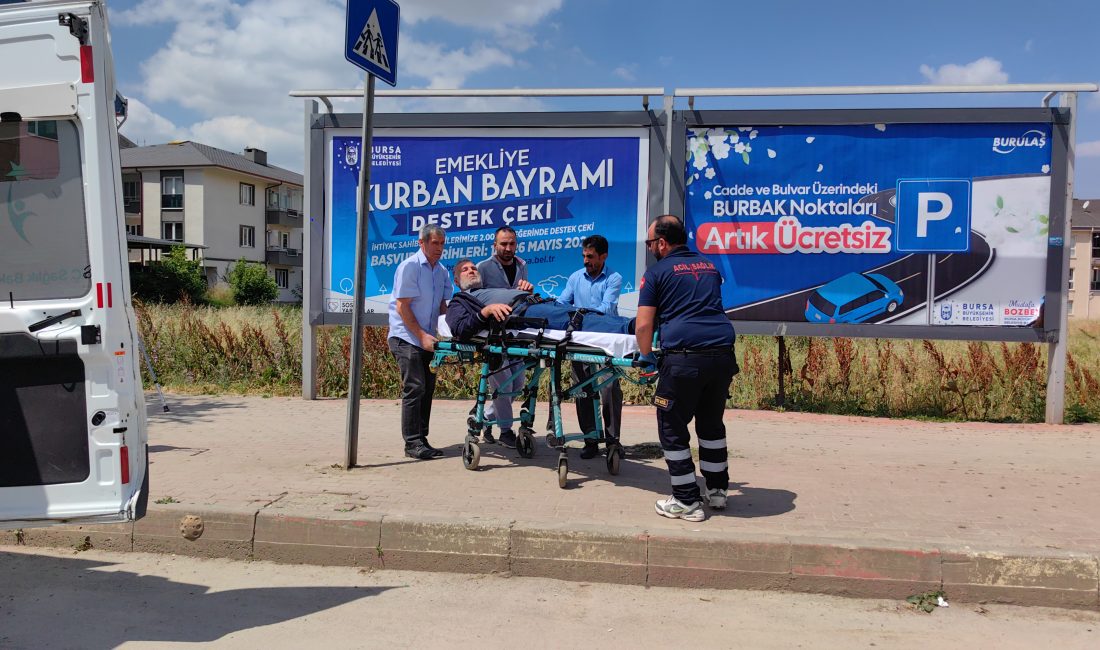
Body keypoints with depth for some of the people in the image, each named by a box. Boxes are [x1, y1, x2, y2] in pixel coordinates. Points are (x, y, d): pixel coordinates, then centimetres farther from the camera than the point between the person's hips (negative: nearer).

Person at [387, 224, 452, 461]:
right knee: (415, 389, -10)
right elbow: (402, 307, -14)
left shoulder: (442, 271, 11)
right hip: (407, 338, -7)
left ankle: (421, 439, 17)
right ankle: (412, 443, -5)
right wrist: (421, 335, -17)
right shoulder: (409, 267, -11)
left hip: (427, 339, 7)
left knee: (427, 388, 8)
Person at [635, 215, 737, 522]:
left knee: (673, 428, 7)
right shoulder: (709, 266, 21)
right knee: (712, 424, 22)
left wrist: (647, 357, 13)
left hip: (684, 358, -6)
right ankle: (717, 490, 32)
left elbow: (643, 326, -3)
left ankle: (687, 502, 11)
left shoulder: (656, 272, 3)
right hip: (723, 354, 6)